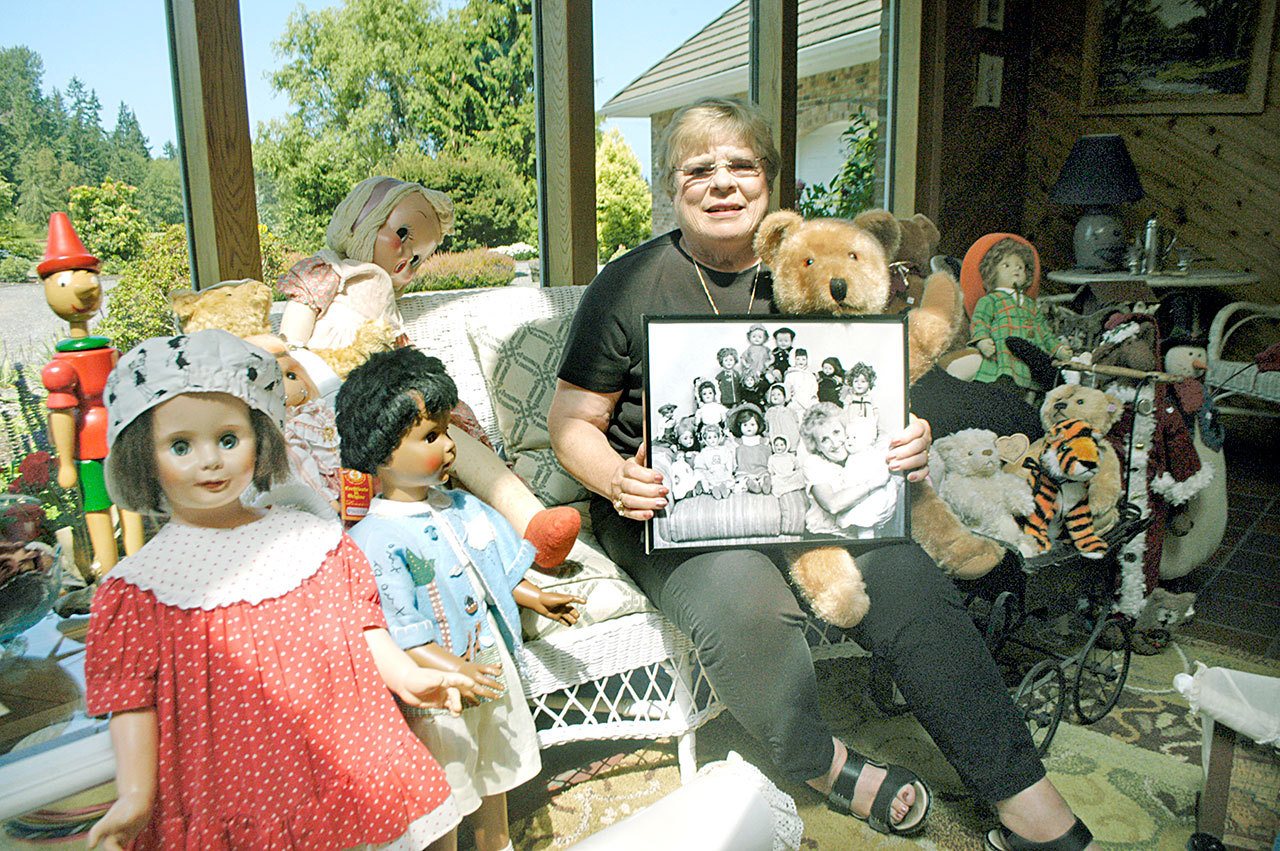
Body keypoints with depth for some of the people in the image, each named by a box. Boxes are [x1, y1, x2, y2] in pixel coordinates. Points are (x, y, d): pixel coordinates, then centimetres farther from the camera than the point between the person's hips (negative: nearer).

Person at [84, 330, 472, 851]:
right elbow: (133, 698, -4)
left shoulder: (315, 539, 1)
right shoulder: (139, 585, -4)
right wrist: (135, 797, -9)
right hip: (229, 792, -1)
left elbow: (360, 624, 8)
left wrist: (406, 676, -1)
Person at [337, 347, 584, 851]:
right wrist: (450, 671, -31)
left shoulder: (460, 508, 0)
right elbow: (393, 631, -26)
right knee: (444, 791, 11)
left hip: (491, 664, 8)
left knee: (495, 769, 27)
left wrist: (534, 598, 14)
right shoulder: (372, 541, -24)